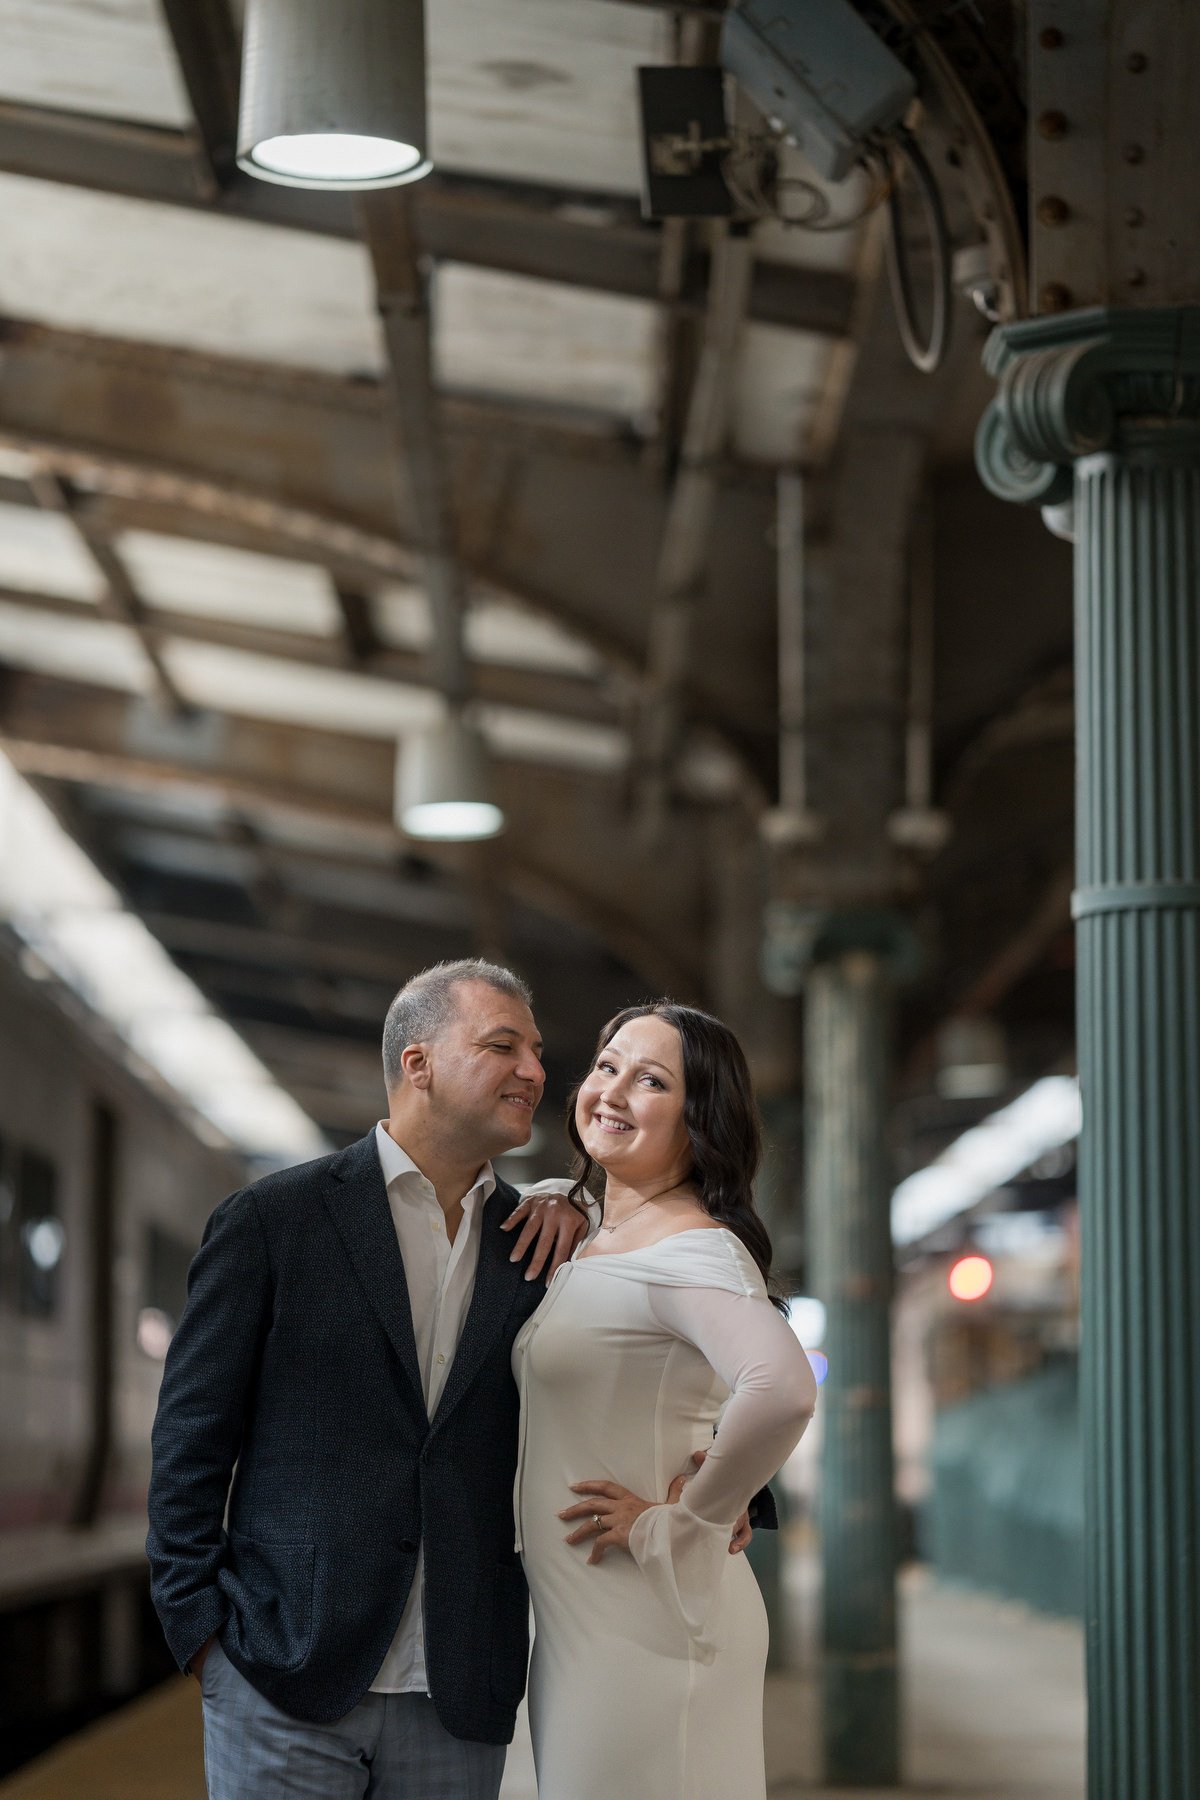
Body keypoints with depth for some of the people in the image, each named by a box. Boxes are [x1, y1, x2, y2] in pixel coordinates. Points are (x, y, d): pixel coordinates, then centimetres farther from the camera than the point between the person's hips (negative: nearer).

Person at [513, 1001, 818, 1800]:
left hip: (646, 1631, -9)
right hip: (571, 1625, 9)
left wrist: (676, 1525, -21)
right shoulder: (587, 1247, 12)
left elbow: (782, 1390, -33)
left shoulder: (695, 1250, -16)